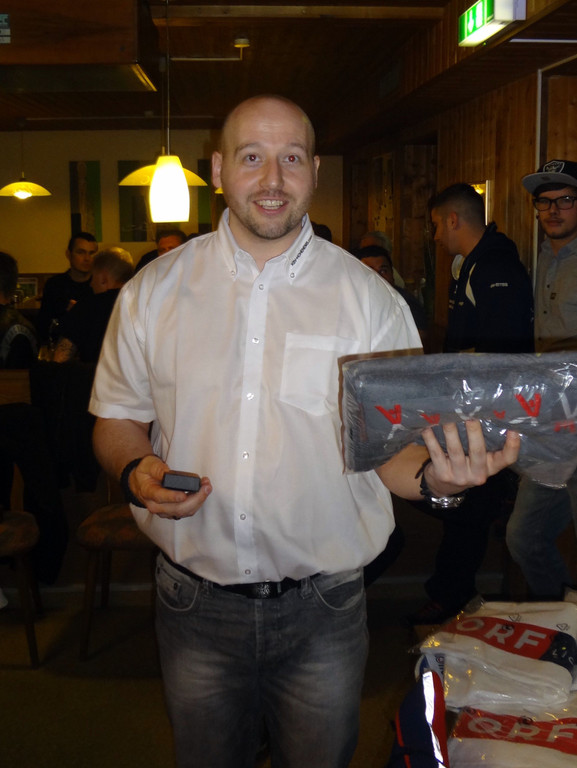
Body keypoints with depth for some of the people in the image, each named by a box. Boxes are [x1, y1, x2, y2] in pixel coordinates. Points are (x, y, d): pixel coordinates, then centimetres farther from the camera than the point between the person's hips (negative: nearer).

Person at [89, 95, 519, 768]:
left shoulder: (368, 297, -5)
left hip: (322, 610, -1)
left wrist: (435, 475, -25)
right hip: (195, 603, 2)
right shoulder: (154, 291, -1)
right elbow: (117, 421, 7)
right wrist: (136, 471, -14)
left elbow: (395, 446, -3)